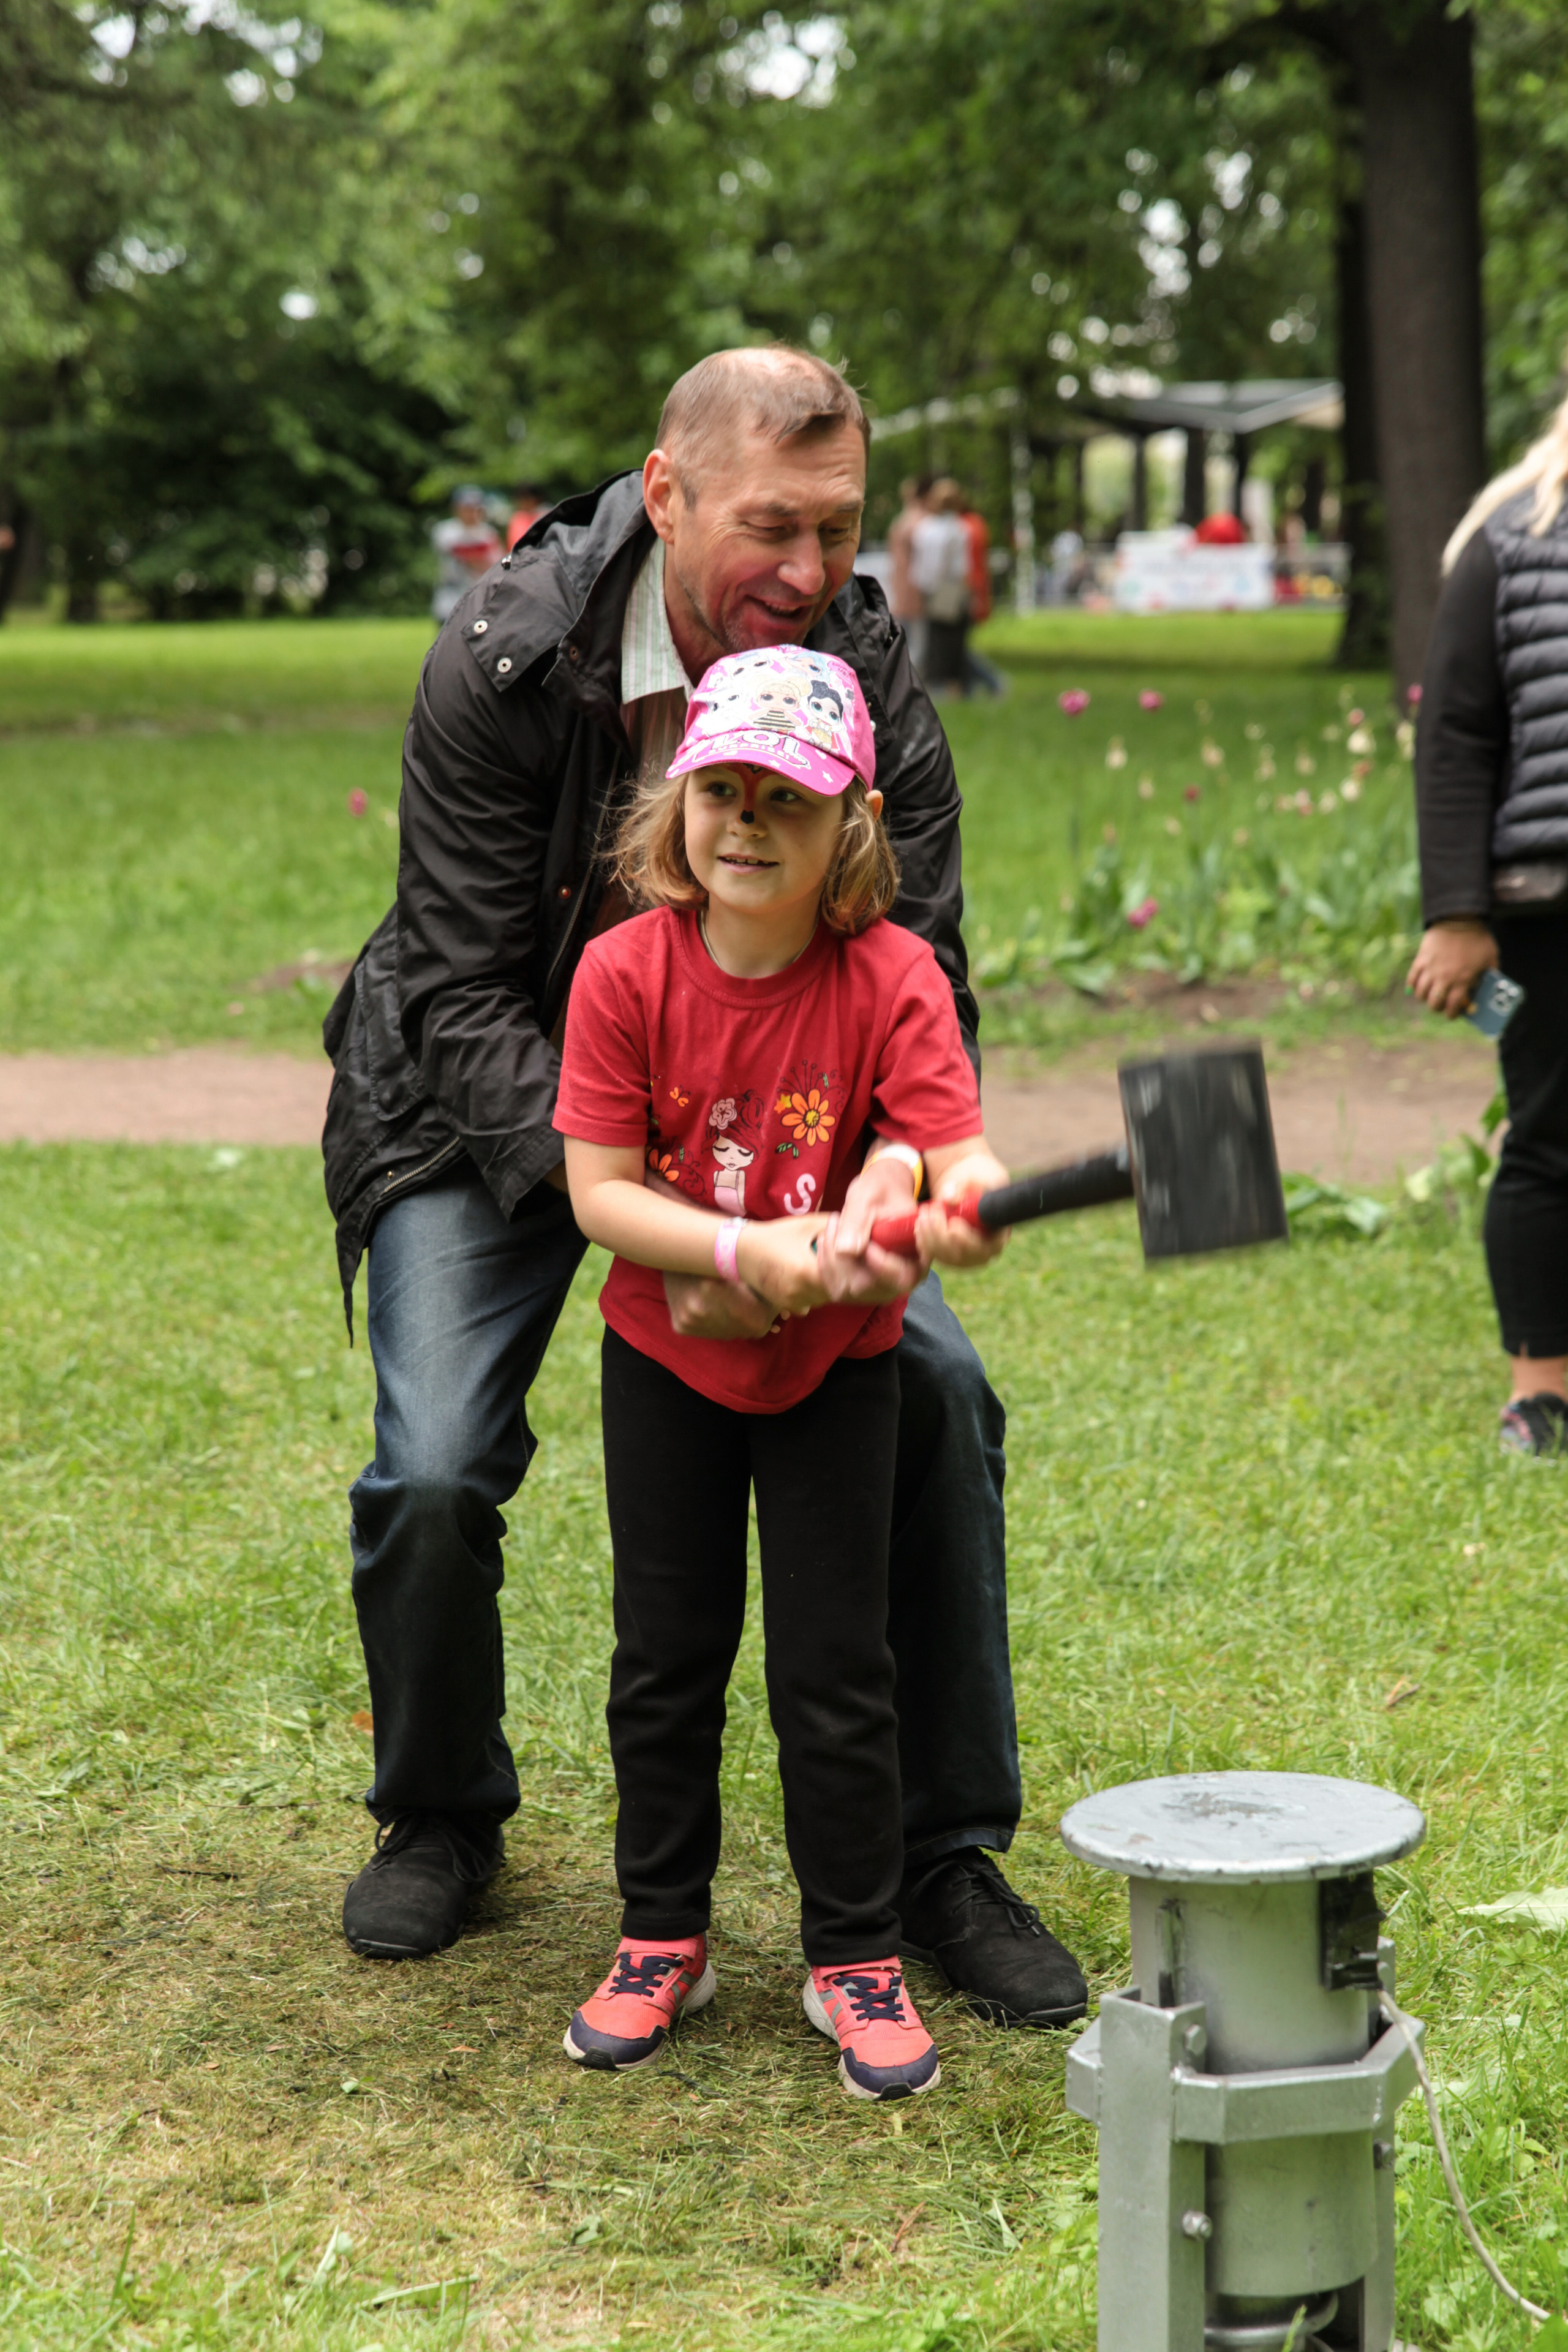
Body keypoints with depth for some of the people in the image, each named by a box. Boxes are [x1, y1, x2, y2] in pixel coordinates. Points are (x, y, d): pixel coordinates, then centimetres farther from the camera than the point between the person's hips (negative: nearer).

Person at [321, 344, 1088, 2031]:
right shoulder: (506, 658, -25)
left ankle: (946, 1859, 3)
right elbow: (465, 995, -25)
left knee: (938, 1393, -12)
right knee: (432, 1476, -16)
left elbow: (921, 991, -16)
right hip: (492, 1109, -2)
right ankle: (440, 1818, 15)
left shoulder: (868, 677, -17)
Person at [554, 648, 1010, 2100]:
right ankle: (663, 1937, 28)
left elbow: (958, 1157, -26)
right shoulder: (625, 971, -17)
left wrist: (957, 1203, -50)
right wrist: (745, 1248, -31)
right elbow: (599, 1190, -17)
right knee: (664, 1655, 12)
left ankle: (855, 1959, 18)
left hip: (835, 1365, -1)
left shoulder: (892, 978, -18)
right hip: (666, 1359, 1)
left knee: (836, 1667, 3)